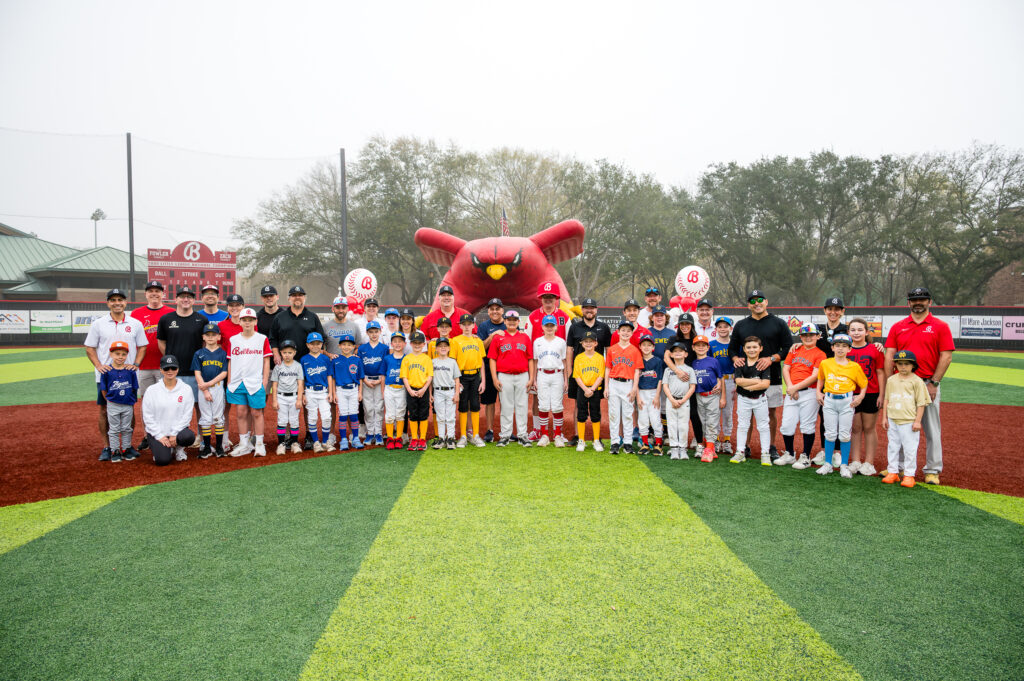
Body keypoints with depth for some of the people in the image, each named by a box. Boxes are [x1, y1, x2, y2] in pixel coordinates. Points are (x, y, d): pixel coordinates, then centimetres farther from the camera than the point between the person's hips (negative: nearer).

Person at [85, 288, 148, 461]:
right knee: (104, 411, 4)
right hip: (105, 375, 0)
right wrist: (98, 365, -10)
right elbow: (89, 348, 6)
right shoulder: (98, 323, 3)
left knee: (129, 410, 5)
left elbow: (142, 347, 10)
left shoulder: (135, 324, 5)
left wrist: (135, 364, -6)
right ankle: (106, 447, 14)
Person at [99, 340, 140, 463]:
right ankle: (115, 451, 16)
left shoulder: (130, 371, -4)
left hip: (128, 405, 1)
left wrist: (131, 401, 1)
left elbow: (134, 389, 2)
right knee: (114, 429, 8)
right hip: (113, 406, -1)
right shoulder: (107, 371, -8)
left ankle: (126, 449, 22)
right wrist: (110, 401, 0)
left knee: (126, 428, 12)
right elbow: (103, 390, -1)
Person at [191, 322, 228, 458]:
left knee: (218, 417, 3)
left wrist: (209, 384, -12)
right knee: (205, 418, 4)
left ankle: (219, 446, 9)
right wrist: (205, 391, -9)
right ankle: (207, 447, 10)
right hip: (203, 389, 1)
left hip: (218, 387, 0)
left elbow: (224, 373, -2)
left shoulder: (223, 353, 3)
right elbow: (197, 373, 0)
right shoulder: (199, 354, 5)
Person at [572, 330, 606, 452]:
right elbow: (577, 376, -2)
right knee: (581, 415, 3)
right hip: (582, 389, 1)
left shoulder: (600, 358, 1)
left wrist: (592, 389, -14)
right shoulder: (578, 358, 2)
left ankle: (597, 441, 13)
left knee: (595, 415, 5)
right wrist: (585, 389, -13)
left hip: (595, 390, 0)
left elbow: (600, 376, -4)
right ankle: (581, 441, 12)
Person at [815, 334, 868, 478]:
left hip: (847, 401, -1)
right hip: (829, 400, 1)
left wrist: (860, 396, -4)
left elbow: (864, 384, 9)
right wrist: (819, 392, 8)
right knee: (830, 433, 5)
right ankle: (828, 464, 14)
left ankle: (844, 465, 15)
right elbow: (820, 379, 20)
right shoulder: (825, 363, 4)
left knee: (845, 435, 4)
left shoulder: (854, 366, 0)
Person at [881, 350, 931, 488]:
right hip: (892, 420, 4)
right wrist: (885, 417, 10)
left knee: (910, 448, 0)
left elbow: (921, 403, -4)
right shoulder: (891, 380, 8)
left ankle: (909, 475, 9)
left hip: (909, 421, -4)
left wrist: (917, 421, -8)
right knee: (893, 446, 11)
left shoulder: (917, 381, -4)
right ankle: (893, 472, 20)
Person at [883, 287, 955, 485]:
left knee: (931, 429, 2)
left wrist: (934, 383, -10)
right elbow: (889, 356, 6)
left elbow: (946, 357, -3)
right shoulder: (897, 327, 10)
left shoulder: (940, 326, 2)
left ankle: (932, 471, 12)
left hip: (928, 384, -3)